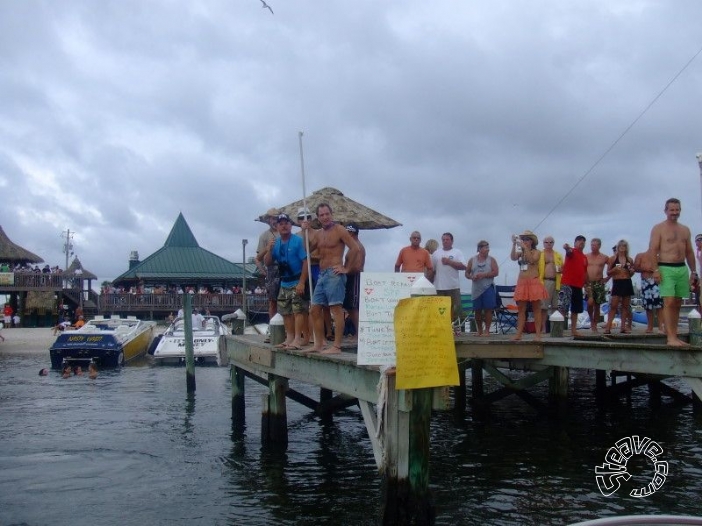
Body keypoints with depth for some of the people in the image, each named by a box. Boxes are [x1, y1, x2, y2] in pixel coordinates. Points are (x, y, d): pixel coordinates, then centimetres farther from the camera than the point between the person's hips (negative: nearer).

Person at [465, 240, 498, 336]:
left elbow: (495, 272, -6)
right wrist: (471, 277, -12)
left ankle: (487, 330, 2)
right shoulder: (472, 260, 9)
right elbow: (467, 273, 10)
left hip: (488, 288, -2)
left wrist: (483, 275, -15)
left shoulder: (491, 260, 4)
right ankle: (479, 331, 15)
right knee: (477, 310, 5)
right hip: (476, 289, 2)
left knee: (488, 309, -6)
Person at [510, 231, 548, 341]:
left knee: (536, 309, -2)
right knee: (521, 309, 3)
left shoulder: (537, 252, 2)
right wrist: (514, 245, -15)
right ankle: (518, 334, 3)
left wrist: (525, 247, -17)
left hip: (534, 282, -4)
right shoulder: (520, 253, 12)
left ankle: (538, 334, -2)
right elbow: (513, 258, -8)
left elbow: (532, 260, -17)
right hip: (521, 283, 4)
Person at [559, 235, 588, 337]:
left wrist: (586, 284, 17)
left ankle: (573, 330, 19)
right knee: (563, 307, -13)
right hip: (567, 284, -8)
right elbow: (569, 251, -29)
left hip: (578, 286, 8)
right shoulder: (572, 251, -4)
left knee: (576, 309, 12)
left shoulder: (584, 257, 17)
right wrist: (567, 248, -53)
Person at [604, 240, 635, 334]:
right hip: (617, 283, -4)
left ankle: (623, 327, 11)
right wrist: (615, 269, -16)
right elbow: (608, 273, 2)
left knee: (625, 306, 6)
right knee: (613, 306, -11)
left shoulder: (630, 260, 10)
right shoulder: (612, 259, 2)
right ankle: (608, 327, -13)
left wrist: (632, 271, -2)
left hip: (627, 283, 4)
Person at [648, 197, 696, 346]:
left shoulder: (685, 230, 16)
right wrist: (656, 270, -16)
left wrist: (693, 271, 13)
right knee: (669, 302, -15)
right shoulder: (658, 228, -1)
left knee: (677, 304, 7)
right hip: (666, 269, -6)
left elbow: (689, 252, 19)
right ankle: (670, 337, -18)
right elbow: (653, 250, -7)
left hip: (682, 269, 6)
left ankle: (674, 336, 12)